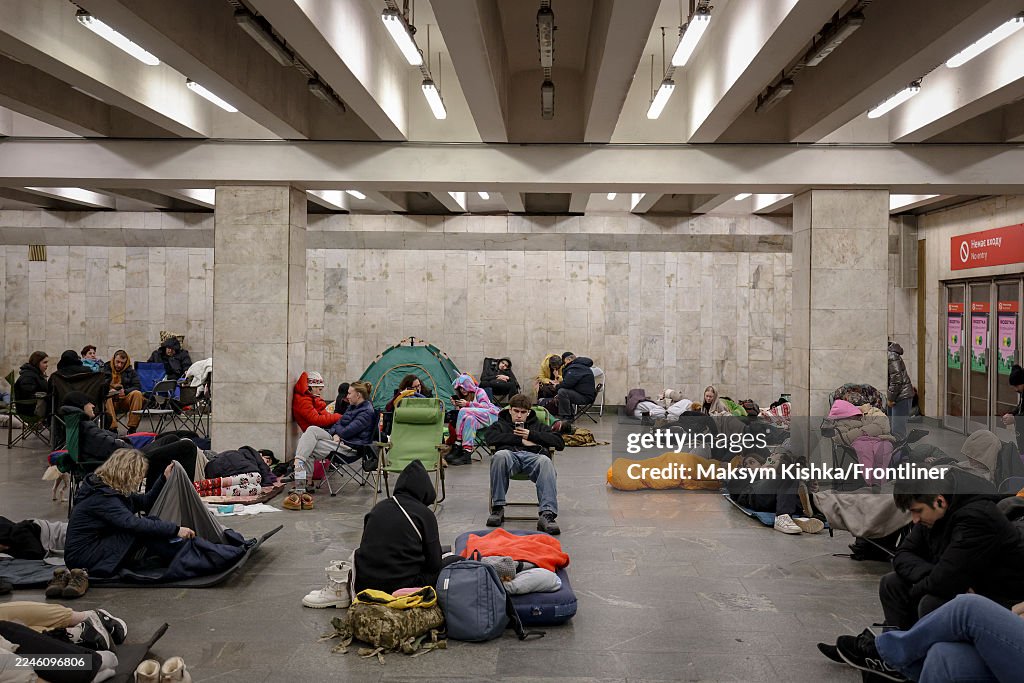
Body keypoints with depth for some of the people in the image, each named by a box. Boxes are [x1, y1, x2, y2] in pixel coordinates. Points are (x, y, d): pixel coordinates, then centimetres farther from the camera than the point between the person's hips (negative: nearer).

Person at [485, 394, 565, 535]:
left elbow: (560, 443, 19)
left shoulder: (538, 426, 35)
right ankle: (498, 508, -29)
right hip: (510, 454, 0)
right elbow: (491, 438, 7)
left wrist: (531, 435, 11)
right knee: (500, 455, -38)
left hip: (533, 455, 0)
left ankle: (547, 514, -48)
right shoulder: (500, 425, 33)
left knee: (545, 460, -37)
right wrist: (520, 439, 2)